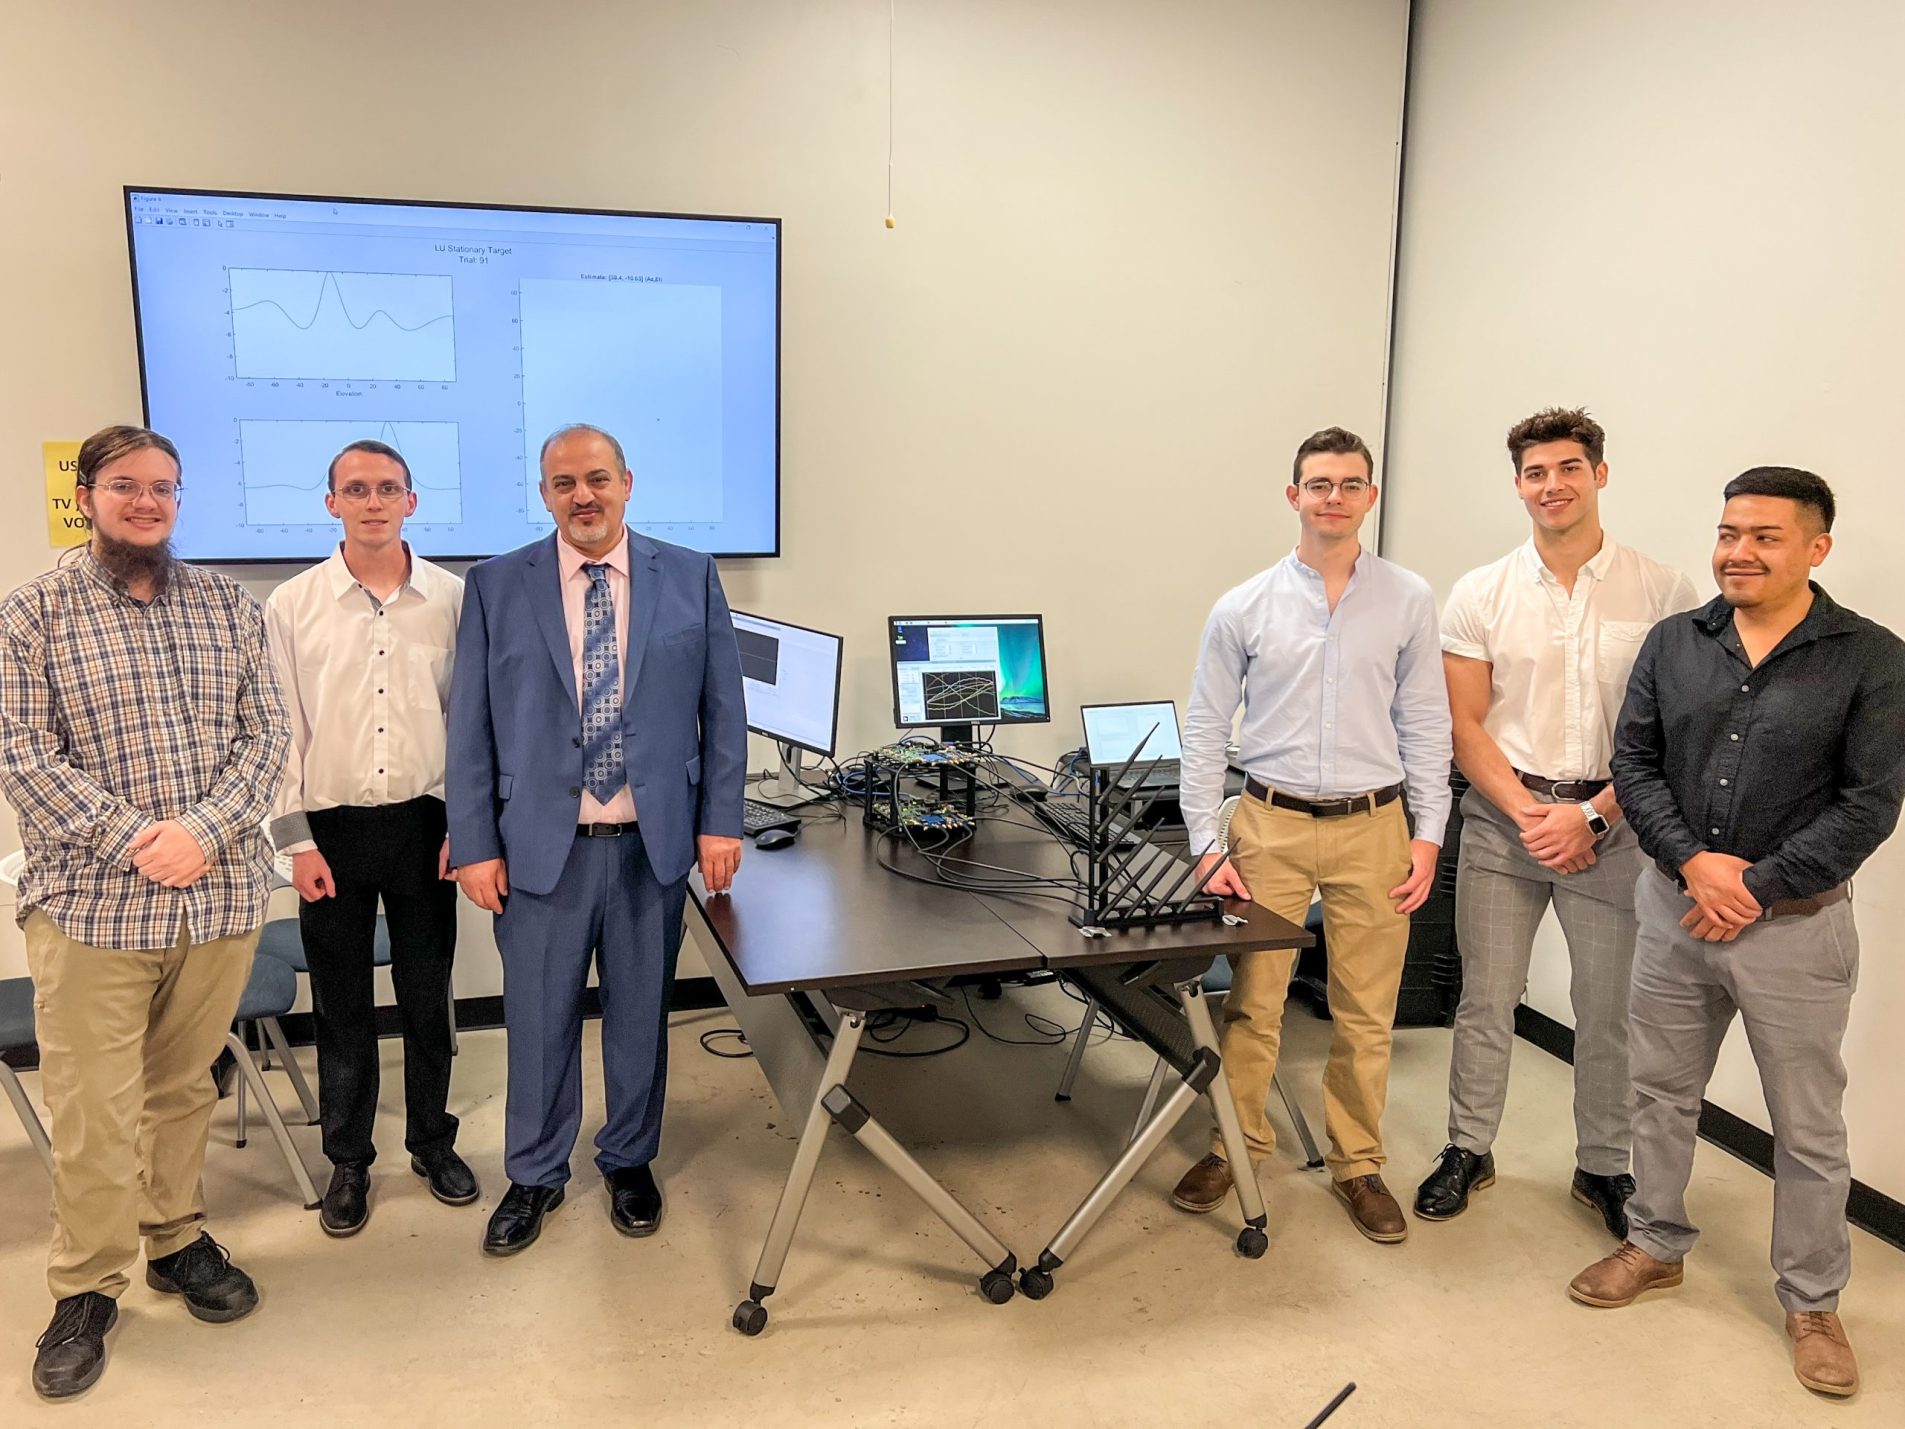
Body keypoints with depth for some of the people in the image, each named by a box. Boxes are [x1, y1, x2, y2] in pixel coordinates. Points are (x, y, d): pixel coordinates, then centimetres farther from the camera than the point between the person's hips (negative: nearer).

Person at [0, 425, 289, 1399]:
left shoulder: (229, 607, 7)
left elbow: (266, 732, 2)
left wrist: (203, 831, -12)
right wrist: (136, 839, -16)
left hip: (220, 896, 3)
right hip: (91, 900, -2)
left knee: (184, 1087, 15)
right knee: (92, 1106, 2)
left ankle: (177, 1239, 34)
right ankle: (85, 1292, 20)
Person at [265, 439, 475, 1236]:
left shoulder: (451, 599, -1)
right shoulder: (292, 606, -2)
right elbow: (280, 730, -1)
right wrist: (296, 840, -4)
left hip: (423, 821, 0)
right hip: (331, 827, 0)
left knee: (427, 993, 12)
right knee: (341, 1004, 11)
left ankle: (433, 1140, 30)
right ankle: (348, 1160, 27)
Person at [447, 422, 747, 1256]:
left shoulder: (690, 578, 2)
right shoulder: (496, 588, 1)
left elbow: (722, 709, 4)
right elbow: (470, 725, 2)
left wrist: (719, 820, -1)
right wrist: (475, 843, -2)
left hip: (655, 841, 1)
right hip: (541, 843, 0)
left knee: (640, 1015, 13)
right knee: (538, 1022, 10)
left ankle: (630, 1162, 35)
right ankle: (534, 1177, 31)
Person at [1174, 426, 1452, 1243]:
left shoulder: (1408, 602, 2)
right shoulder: (1245, 609, 0)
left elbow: (1425, 724, 6)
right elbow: (1204, 729, 2)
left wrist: (1427, 835, 0)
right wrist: (1206, 845, -4)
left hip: (1373, 828, 1)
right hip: (1272, 824, -1)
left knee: (1367, 1015, 9)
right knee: (1251, 1005, 5)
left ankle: (1356, 1164, 26)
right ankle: (1235, 1145, 25)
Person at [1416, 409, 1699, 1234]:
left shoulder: (1663, 593, -3)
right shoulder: (1480, 595, 1)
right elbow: (1465, 726, 0)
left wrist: (1593, 817, -13)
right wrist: (1527, 813, -12)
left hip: (1612, 827, 0)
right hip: (1502, 821, 1)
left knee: (1609, 1008, 9)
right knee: (1484, 998, 8)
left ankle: (1603, 1166, 29)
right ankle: (1469, 1150, 25)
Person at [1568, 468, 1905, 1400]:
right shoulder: (1674, 643, 3)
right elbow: (1634, 762, 1)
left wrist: (1757, 887, -14)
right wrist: (1693, 863, -12)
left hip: (1796, 923, -3)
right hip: (1673, 905, 3)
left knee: (1808, 1127, 9)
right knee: (1660, 1091, 16)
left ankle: (1812, 1303, 28)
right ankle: (1656, 1244, 35)